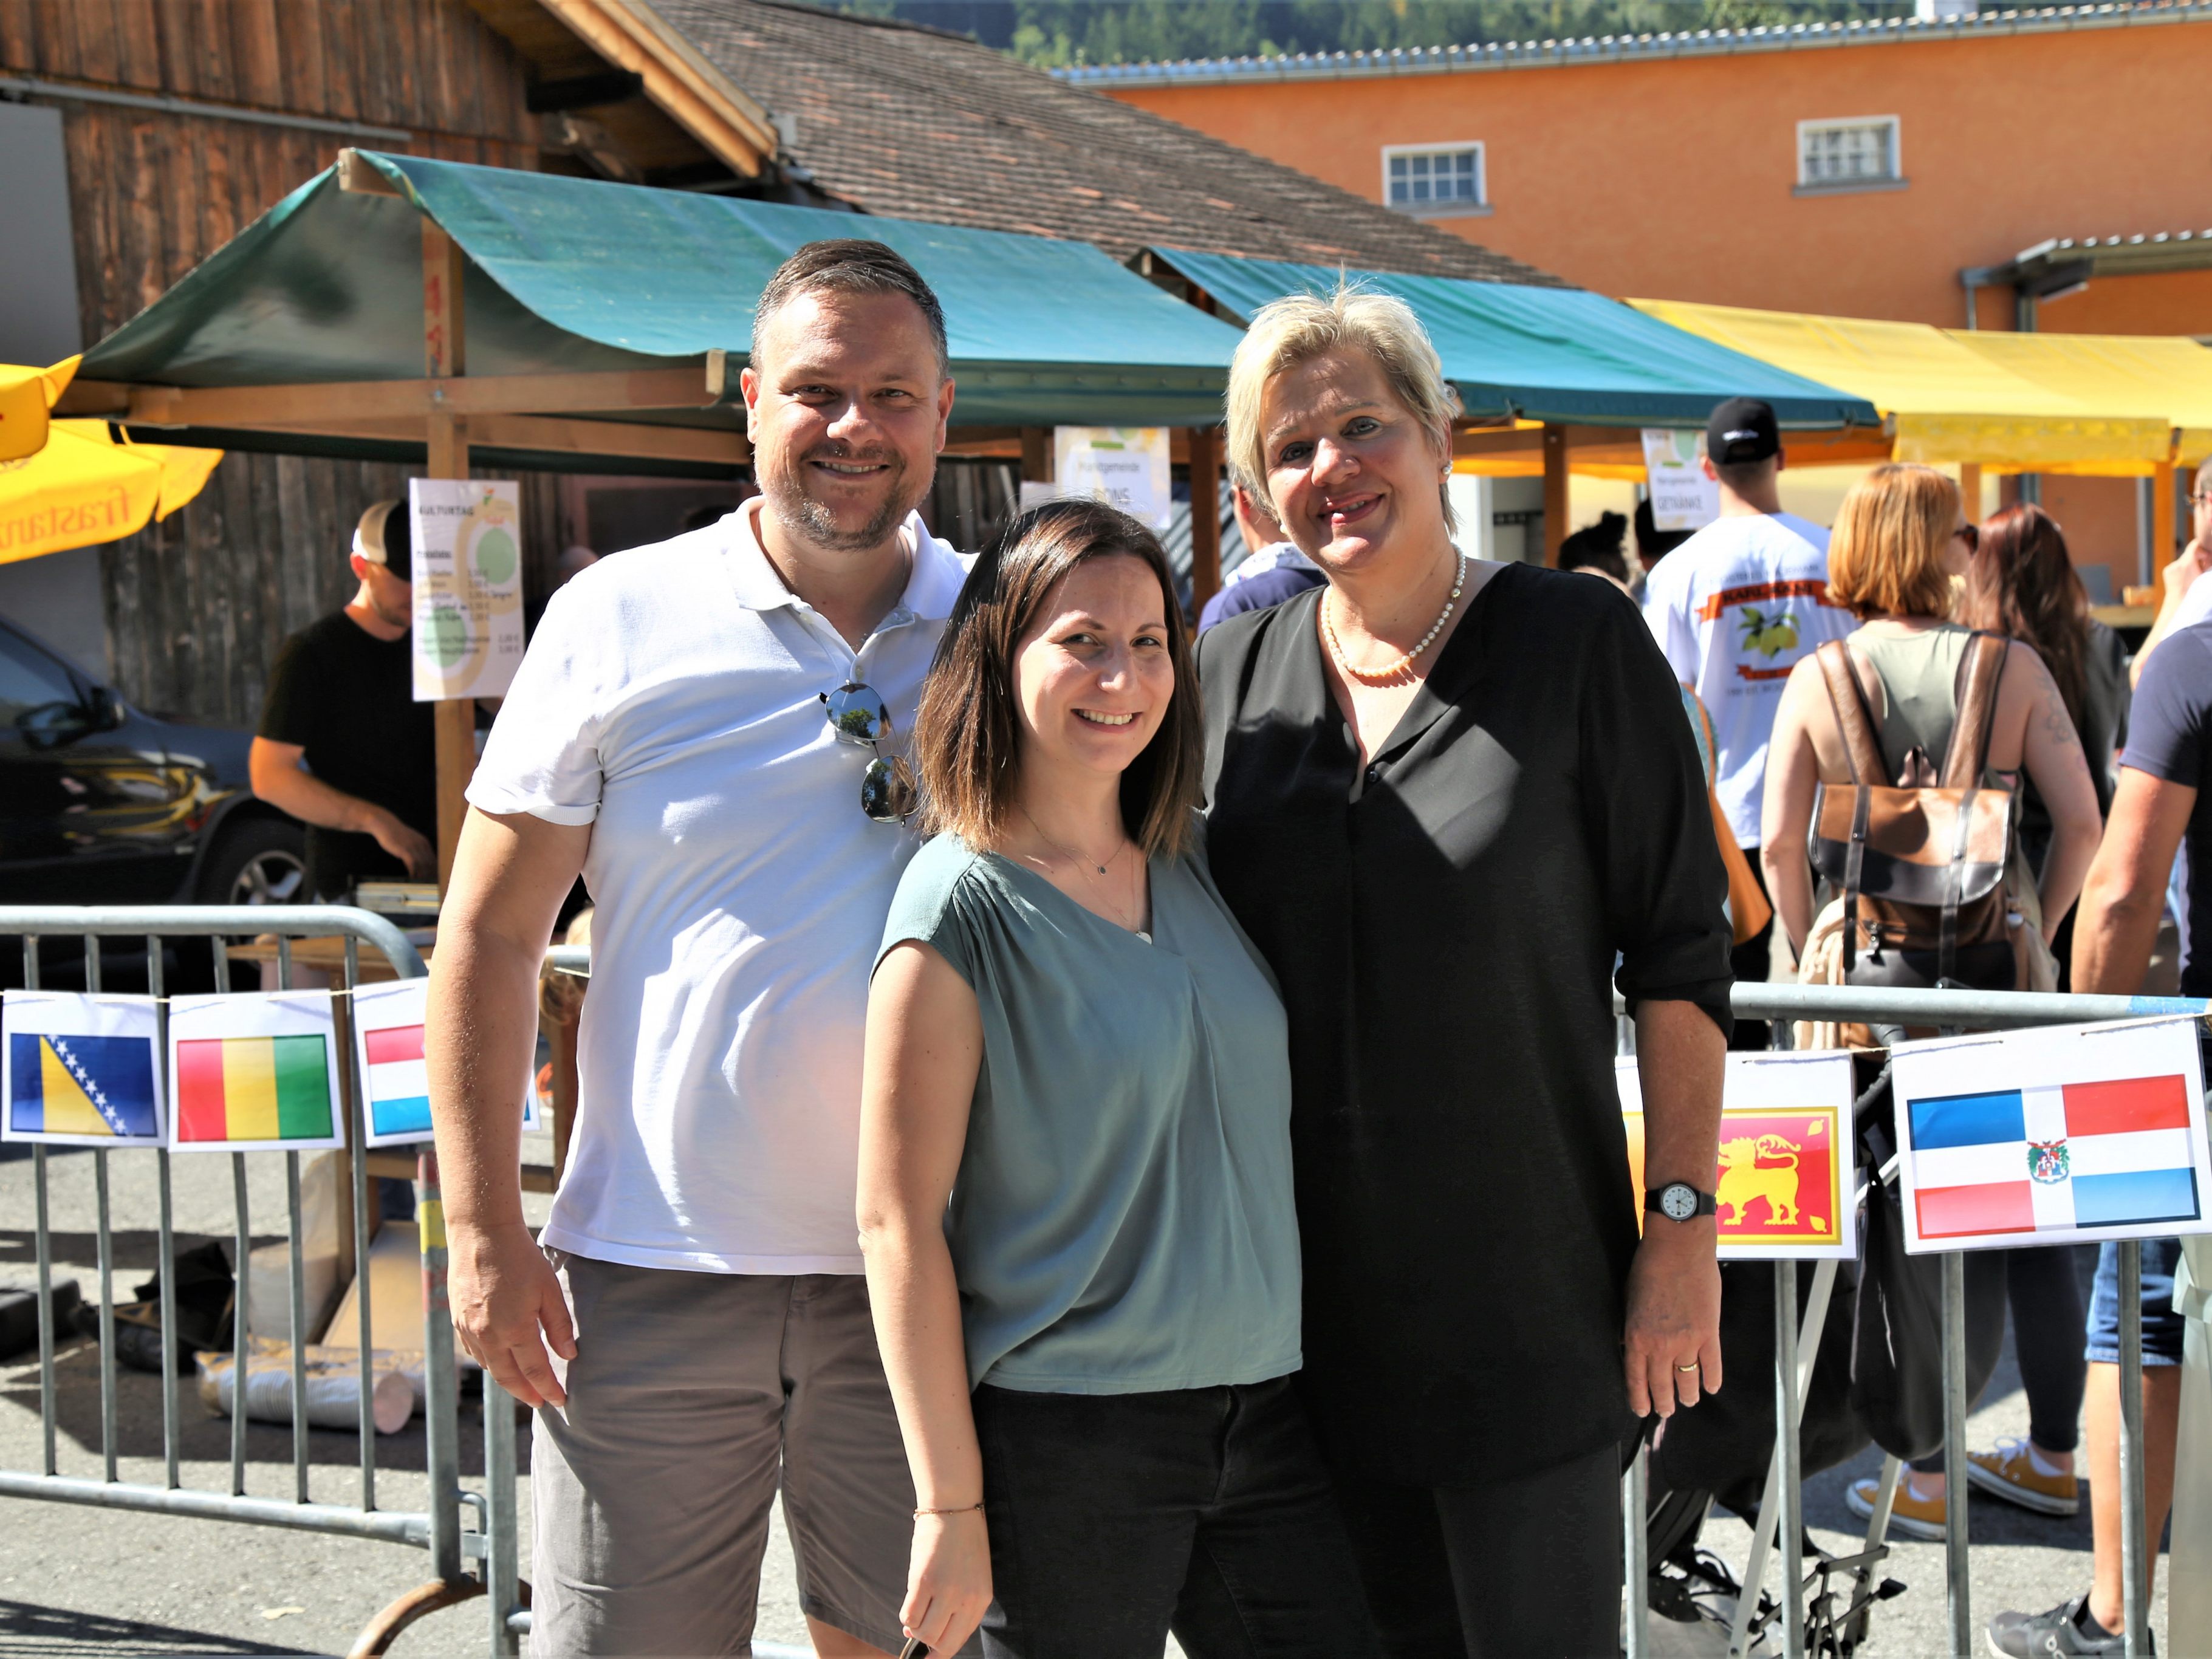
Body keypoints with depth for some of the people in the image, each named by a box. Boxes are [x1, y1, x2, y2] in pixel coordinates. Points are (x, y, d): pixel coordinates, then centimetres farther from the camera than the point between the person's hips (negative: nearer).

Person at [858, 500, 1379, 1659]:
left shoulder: (1195, 867, 8)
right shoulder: (961, 907, -10)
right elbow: (897, 1220, -11)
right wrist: (950, 1505, -11)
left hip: (1266, 1416, 6)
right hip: (1065, 1434, -6)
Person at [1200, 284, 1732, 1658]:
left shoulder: (1577, 643, -5)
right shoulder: (1232, 672, 6)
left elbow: (1680, 951, -5)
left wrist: (1683, 1225, -10)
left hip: (1530, 1295, -3)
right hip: (1305, 1291, 3)